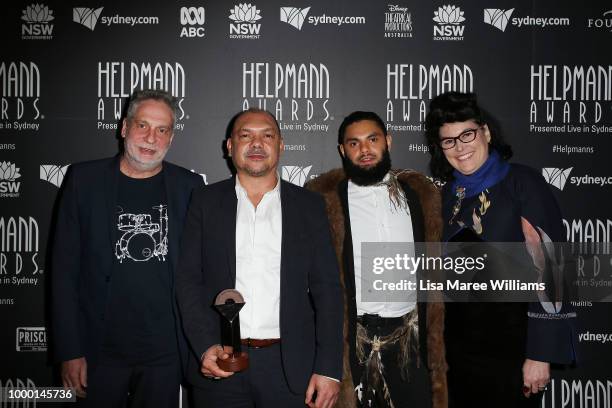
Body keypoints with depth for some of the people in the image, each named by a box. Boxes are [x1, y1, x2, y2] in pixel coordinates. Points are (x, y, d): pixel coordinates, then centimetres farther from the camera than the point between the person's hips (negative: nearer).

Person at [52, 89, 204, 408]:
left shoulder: (189, 187, 1)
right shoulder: (84, 179, -1)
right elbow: (65, 269, -1)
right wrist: (70, 351, -5)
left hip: (166, 353, 1)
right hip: (102, 351, 0)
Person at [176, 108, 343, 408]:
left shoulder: (309, 205, 5)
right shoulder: (205, 202, 5)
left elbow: (326, 288, 2)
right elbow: (188, 280, 2)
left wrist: (328, 369, -5)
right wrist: (205, 346, -12)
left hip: (290, 367, 1)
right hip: (220, 362, 0)